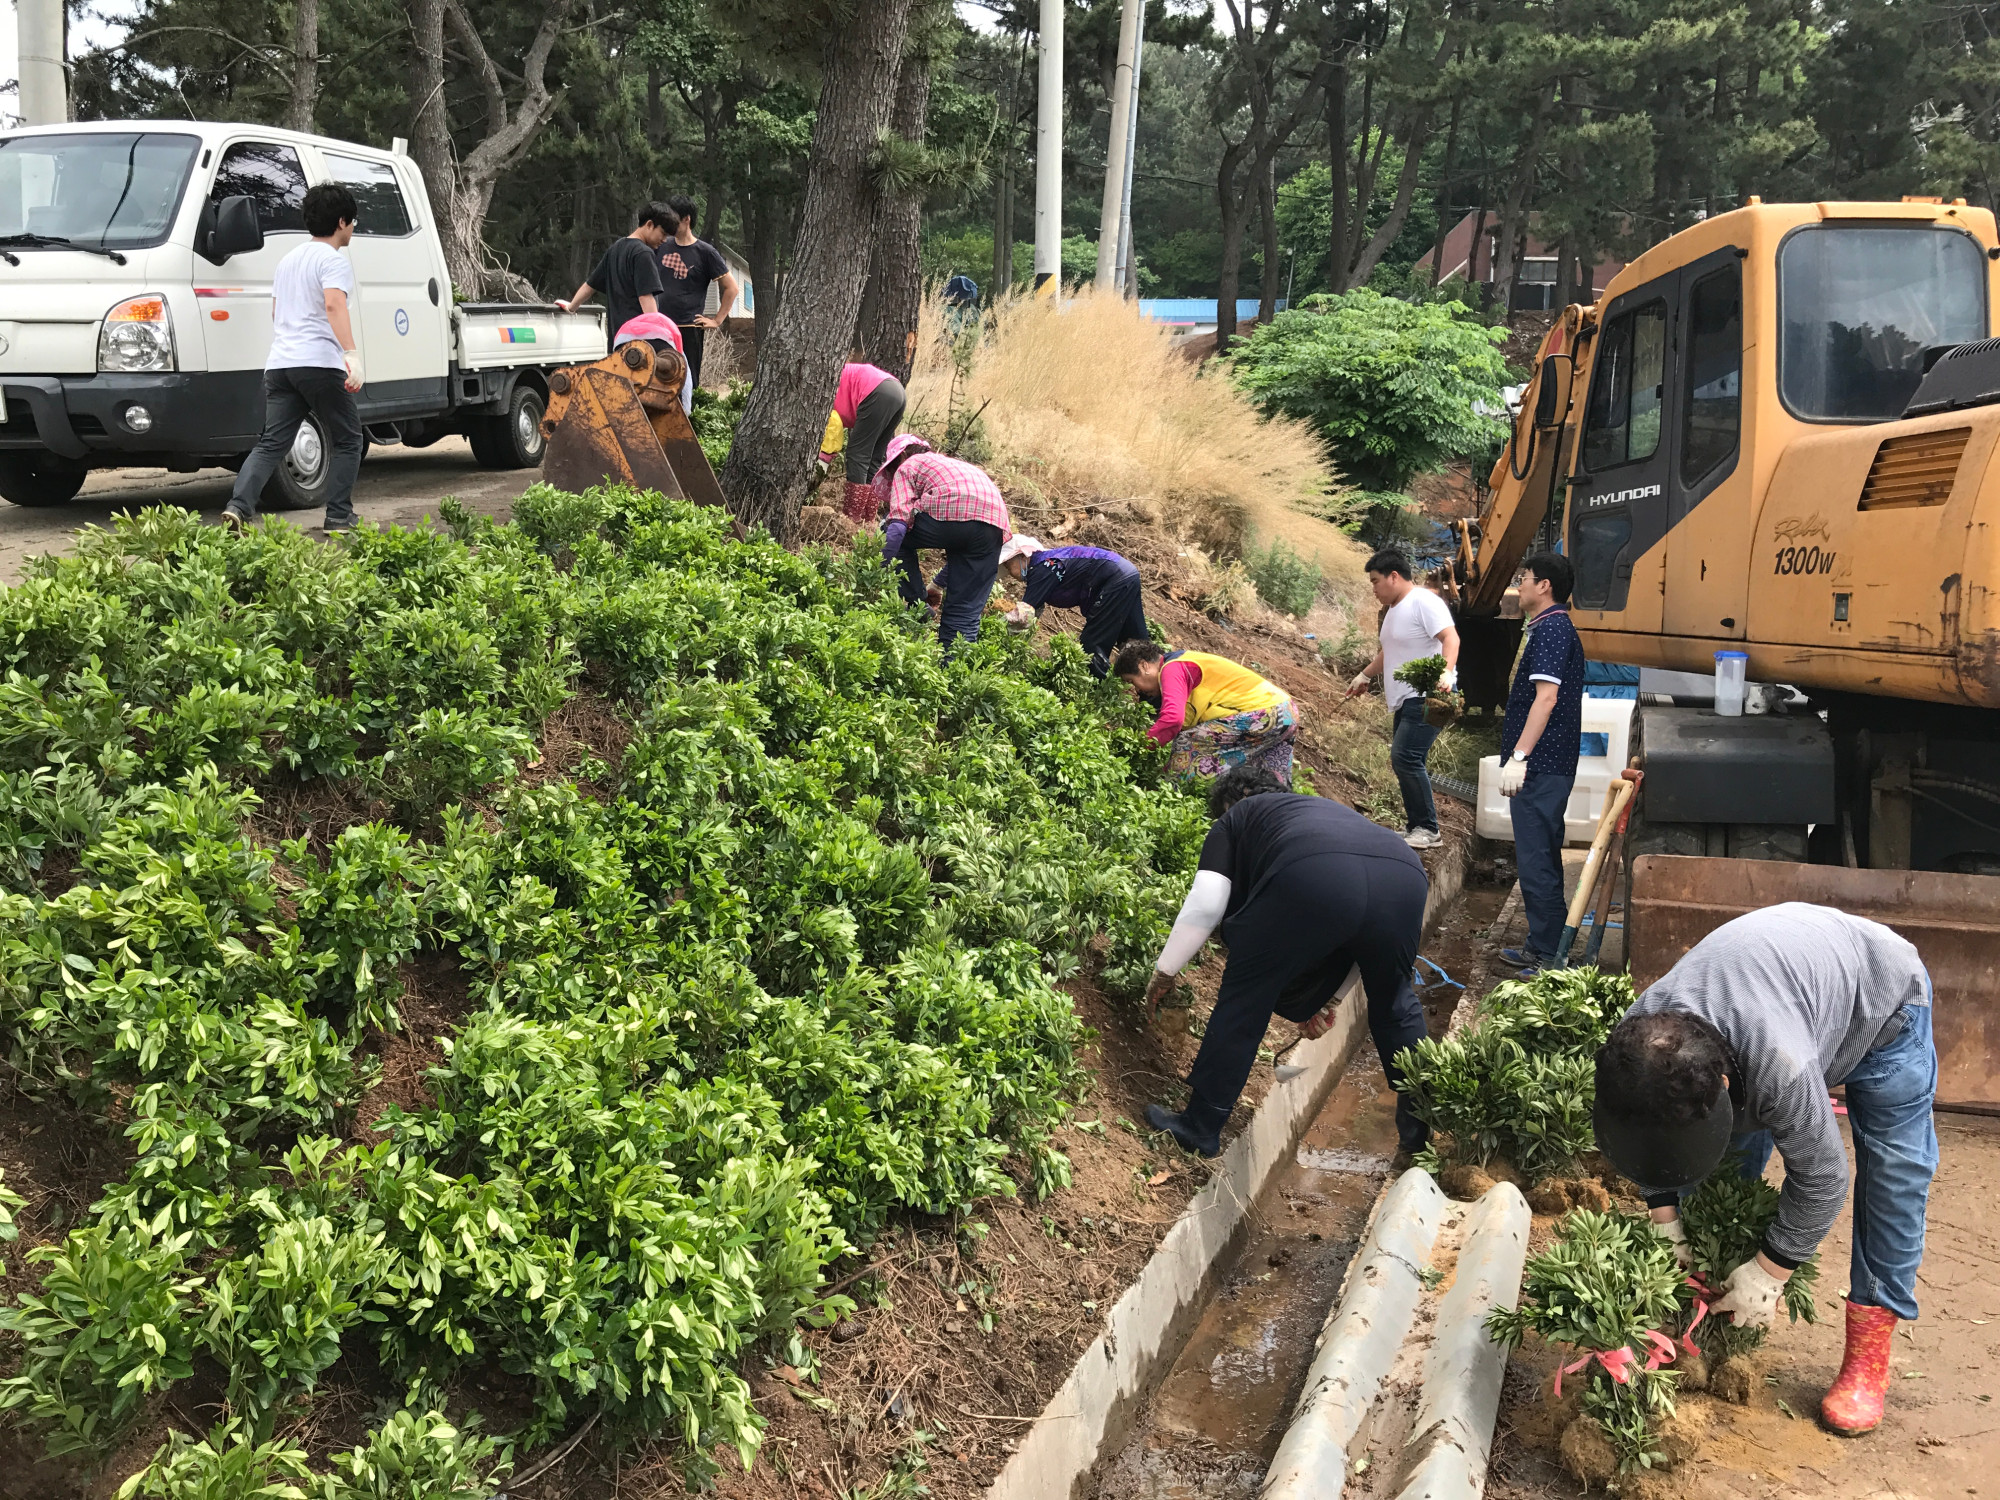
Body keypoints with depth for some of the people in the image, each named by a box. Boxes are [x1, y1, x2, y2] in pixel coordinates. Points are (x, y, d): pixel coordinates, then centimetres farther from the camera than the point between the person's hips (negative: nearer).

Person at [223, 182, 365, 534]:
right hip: (320, 363, -7)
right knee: (346, 442, 6)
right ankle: (339, 519, 3)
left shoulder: (288, 261, 24)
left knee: (272, 444, 3)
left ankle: (238, 506, -15)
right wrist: (352, 354, -31)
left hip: (279, 364, 7)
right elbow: (334, 305, -21)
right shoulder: (334, 260, -3)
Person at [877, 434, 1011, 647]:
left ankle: (916, 605, 18)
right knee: (965, 613, 12)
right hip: (995, 528, 6)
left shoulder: (908, 466, 21)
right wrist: (939, 583, 49)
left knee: (894, 534, 20)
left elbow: (898, 524, 3)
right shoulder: (958, 464, 41)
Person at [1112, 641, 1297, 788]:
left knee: (1186, 743, -14)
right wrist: (1148, 698, 9)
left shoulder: (1172, 669, -10)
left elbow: (1172, 719, -23)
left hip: (1262, 713, -10)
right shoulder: (1183, 663, 19)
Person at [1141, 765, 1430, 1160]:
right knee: (1394, 1002, 28)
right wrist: (1313, 999, 59)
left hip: (1311, 880, -5)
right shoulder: (1324, 807, 46)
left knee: (1244, 999, 13)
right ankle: (1418, 1133, 36)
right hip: (1406, 873, 5)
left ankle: (1200, 1127, 20)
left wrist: (1164, 972, 26)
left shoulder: (1233, 821, 31)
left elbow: (1204, 903, 14)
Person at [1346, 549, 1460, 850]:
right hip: (1405, 699, 10)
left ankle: (1427, 830, -11)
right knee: (1405, 762, 8)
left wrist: (1447, 672, -38)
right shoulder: (1394, 609, 18)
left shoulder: (1423, 602, -12)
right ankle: (1417, 828, 14)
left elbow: (1450, 637, -24)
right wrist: (1365, 675, 39)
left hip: (1427, 696, -10)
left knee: (1405, 758, -18)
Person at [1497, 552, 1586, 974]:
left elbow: (1546, 697, -24)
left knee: (1536, 861, -9)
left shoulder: (1551, 630, -14)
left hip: (1539, 766, -11)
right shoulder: (1555, 627, 19)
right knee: (1541, 858, 17)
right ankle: (1541, 947, 25)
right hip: (1549, 766, 11)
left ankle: (1548, 958, -6)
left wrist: (1519, 756, -27)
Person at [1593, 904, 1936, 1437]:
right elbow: (1646, 1137, -8)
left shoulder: (1780, 1066, -48)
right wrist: (1665, 1222, -12)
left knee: (1895, 1172, -11)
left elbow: (1821, 1179, -32)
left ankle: (1868, 1351, -5)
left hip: (1881, 996, -5)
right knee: (1735, 1155, 3)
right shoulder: (1636, 1044, -30)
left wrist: (1768, 1272, -23)